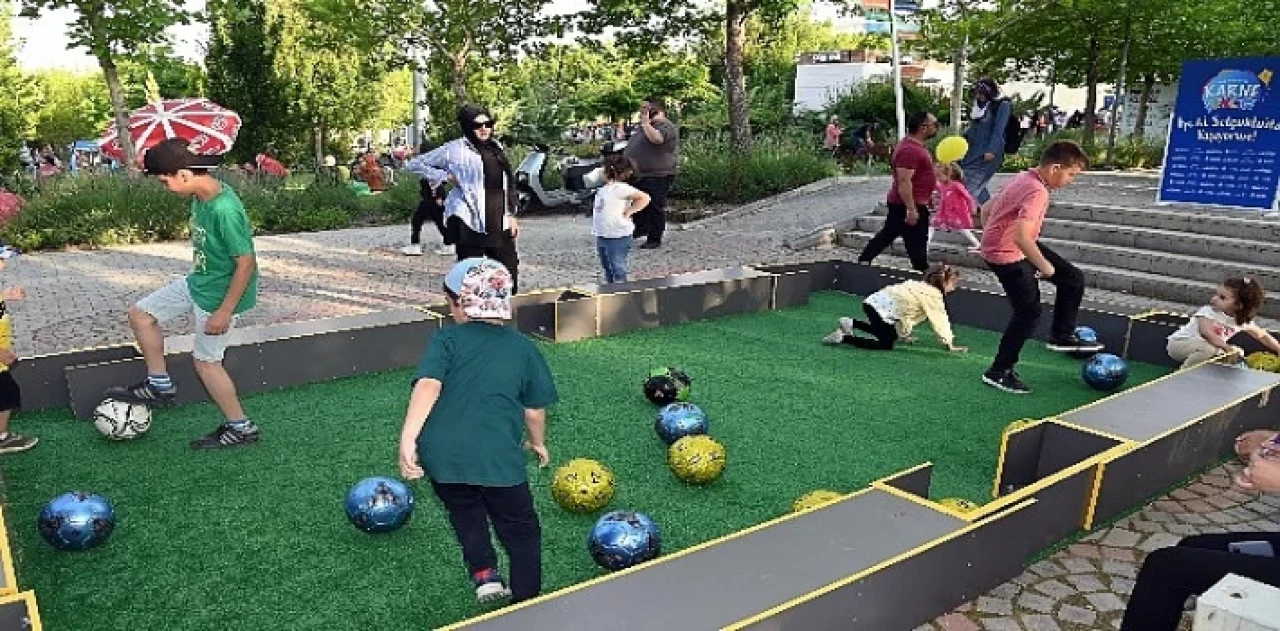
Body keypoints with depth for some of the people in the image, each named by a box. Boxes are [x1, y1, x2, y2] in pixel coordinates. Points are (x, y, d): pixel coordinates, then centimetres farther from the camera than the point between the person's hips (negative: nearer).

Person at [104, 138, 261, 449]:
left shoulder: (225, 210, -31)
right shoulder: (202, 195, -4)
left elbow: (246, 262, -27)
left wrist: (224, 312, -22)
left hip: (218, 295, -9)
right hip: (197, 282, 9)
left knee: (206, 360, 5)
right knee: (140, 314, 15)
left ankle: (241, 428, 19)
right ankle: (159, 384, 29)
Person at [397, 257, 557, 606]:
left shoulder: (446, 340, 5)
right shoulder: (523, 347, 10)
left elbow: (428, 385, -13)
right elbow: (535, 410, 13)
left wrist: (407, 437, -18)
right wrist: (538, 443, 31)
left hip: (442, 454, 1)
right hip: (498, 456, -1)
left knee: (465, 513, 29)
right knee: (521, 531, 17)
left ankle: (484, 574, 16)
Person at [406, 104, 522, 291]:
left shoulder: (496, 147, 16)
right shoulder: (455, 149, -1)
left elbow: (508, 183, 22)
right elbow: (415, 164, 4)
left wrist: (511, 215, 16)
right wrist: (445, 177, -4)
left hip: (499, 222, 6)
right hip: (470, 221, -6)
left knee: (509, 274, 5)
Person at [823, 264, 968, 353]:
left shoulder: (924, 287, 21)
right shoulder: (934, 295, -8)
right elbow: (939, 321, -9)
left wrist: (904, 335, 27)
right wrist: (950, 345, -4)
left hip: (875, 301, 10)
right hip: (880, 307, -10)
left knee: (892, 334, 26)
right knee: (886, 345, -2)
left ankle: (851, 323, 19)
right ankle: (843, 337, -9)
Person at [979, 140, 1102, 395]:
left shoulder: (1025, 178, 4)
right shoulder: (1037, 192, -25)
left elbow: (986, 210, 13)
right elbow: (1022, 237, -37)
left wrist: (992, 238, 22)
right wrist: (1044, 266, -23)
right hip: (1007, 255, -10)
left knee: (1073, 278, 13)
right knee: (1029, 312, -4)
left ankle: (1062, 336, 27)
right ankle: (999, 372, 6)